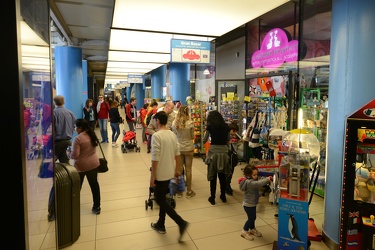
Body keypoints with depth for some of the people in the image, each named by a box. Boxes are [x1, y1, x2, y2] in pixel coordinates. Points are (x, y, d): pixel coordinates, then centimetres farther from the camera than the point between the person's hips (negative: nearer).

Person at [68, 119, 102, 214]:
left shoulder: (78, 139, -20)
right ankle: (96, 207, 20)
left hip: (81, 166, -6)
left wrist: (68, 153, 0)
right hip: (94, 164, 6)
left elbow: (74, 155, -21)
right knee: (94, 184, 12)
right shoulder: (92, 135, 3)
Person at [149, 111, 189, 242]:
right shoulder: (173, 134, 4)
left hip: (160, 174, -8)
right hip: (169, 172, 8)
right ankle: (160, 225, 32)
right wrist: (176, 169, 20)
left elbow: (155, 158, -22)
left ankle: (181, 223, 0)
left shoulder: (156, 135, -20)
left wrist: (152, 176, -14)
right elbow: (177, 154, 9)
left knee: (160, 200, 5)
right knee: (163, 199, 20)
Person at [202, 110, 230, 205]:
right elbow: (228, 140, 8)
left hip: (213, 152, -3)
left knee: (213, 176, 8)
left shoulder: (210, 127, -3)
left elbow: (204, 141, 3)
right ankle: (223, 196, 27)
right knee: (222, 176, 15)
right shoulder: (226, 126, 4)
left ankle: (212, 198, 16)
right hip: (224, 152, 3)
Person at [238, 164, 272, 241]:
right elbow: (258, 184, -44)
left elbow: (259, 181, 9)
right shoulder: (248, 182, -31)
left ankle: (252, 229, 43)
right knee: (251, 218, 4)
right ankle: (244, 232, 21)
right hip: (248, 204, -10)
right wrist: (267, 180, -46)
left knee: (253, 217, 22)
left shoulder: (252, 180, 3)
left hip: (252, 203, 10)